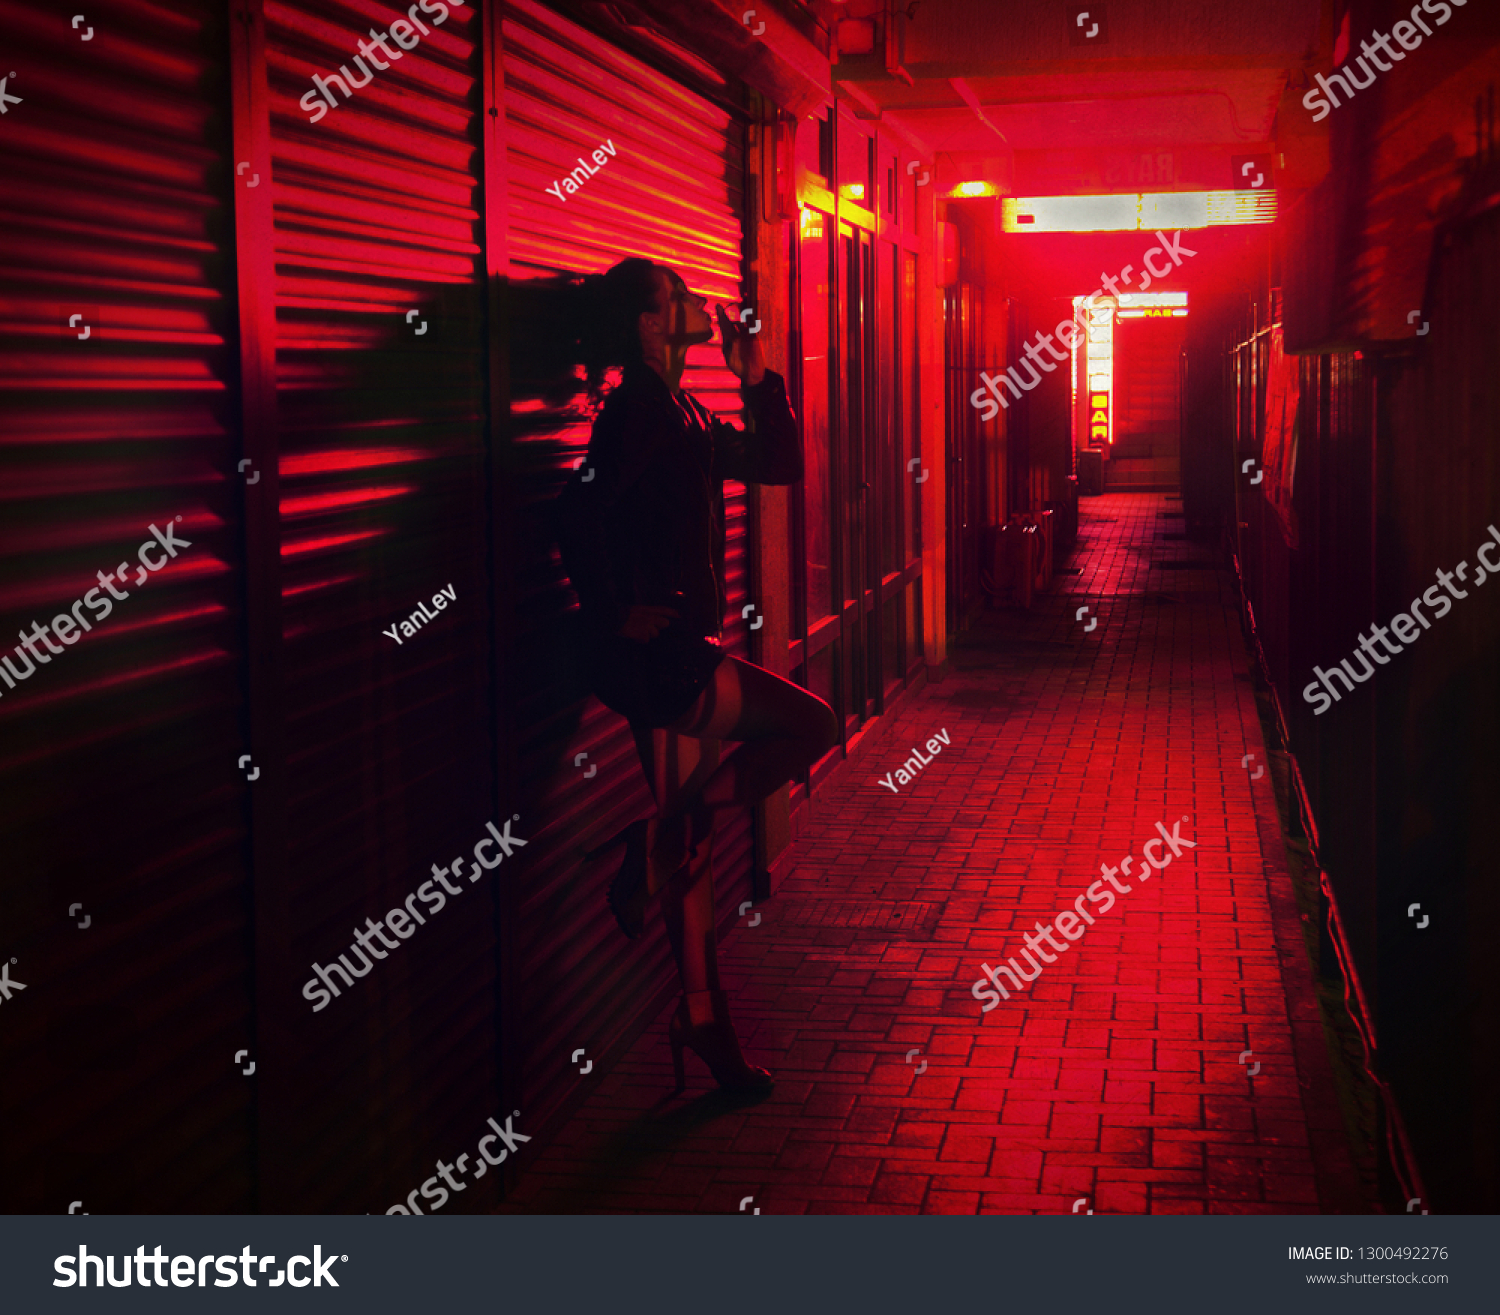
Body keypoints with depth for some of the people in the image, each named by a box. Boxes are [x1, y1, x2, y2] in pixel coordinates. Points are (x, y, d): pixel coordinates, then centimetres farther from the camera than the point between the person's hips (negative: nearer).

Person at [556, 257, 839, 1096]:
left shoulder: (685, 418, 16)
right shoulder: (639, 413, -12)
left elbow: (780, 466, 19)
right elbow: (582, 514, -23)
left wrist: (757, 380, 9)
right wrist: (617, 614, -18)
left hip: (679, 653, 9)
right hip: (656, 653, -9)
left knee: (692, 842, 10)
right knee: (812, 725, -6)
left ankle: (704, 1025, 17)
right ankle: (654, 845, -2)